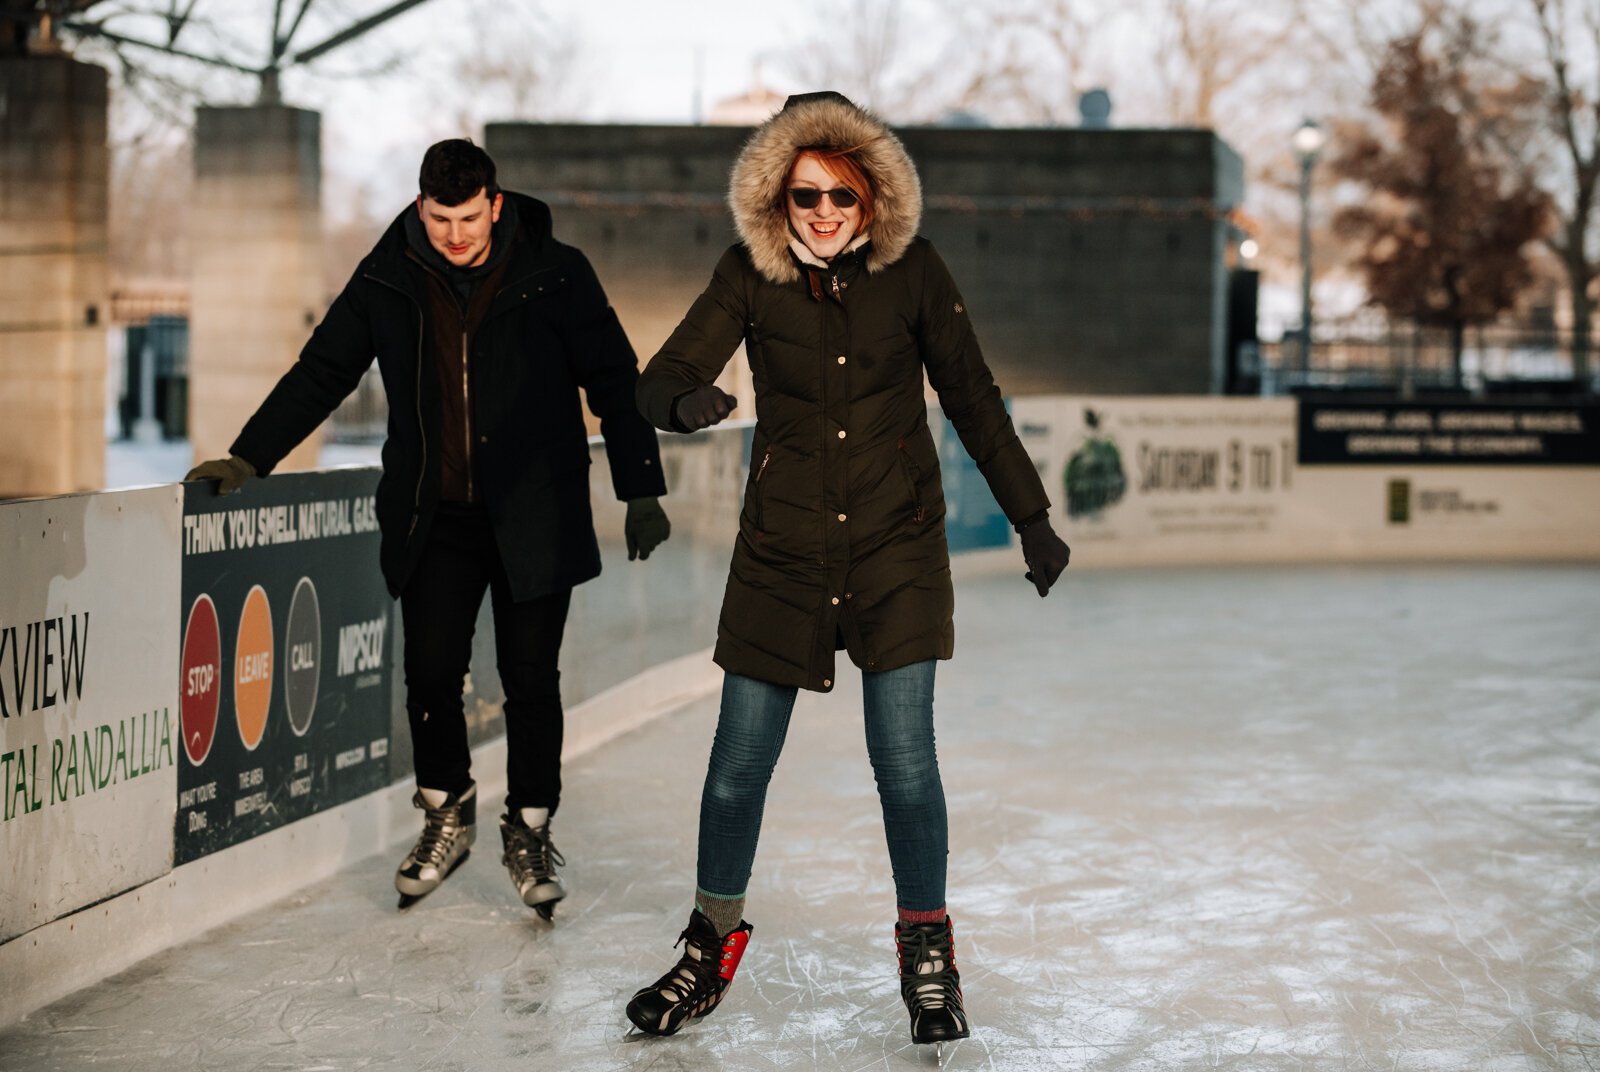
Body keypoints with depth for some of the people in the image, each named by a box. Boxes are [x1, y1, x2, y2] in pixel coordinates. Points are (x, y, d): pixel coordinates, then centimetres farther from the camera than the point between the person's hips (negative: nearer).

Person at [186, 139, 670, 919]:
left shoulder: (555, 276, -5)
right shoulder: (388, 282, 2)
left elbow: (615, 381, 1)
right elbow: (320, 373, 8)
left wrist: (641, 490, -1)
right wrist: (249, 458, 0)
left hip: (533, 519, -2)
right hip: (433, 518, 2)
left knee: (529, 678, 1)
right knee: (430, 670, -2)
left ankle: (529, 830, 20)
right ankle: (447, 814, 22)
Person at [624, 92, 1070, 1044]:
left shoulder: (912, 270, -6)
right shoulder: (751, 275, -6)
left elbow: (973, 399, 3)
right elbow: (663, 377, -14)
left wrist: (1032, 519, 5)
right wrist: (686, 403, -39)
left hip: (898, 545, -1)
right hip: (783, 546, 1)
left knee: (904, 758, -7)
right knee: (739, 761, 4)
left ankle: (928, 951, 14)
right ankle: (714, 945, 26)